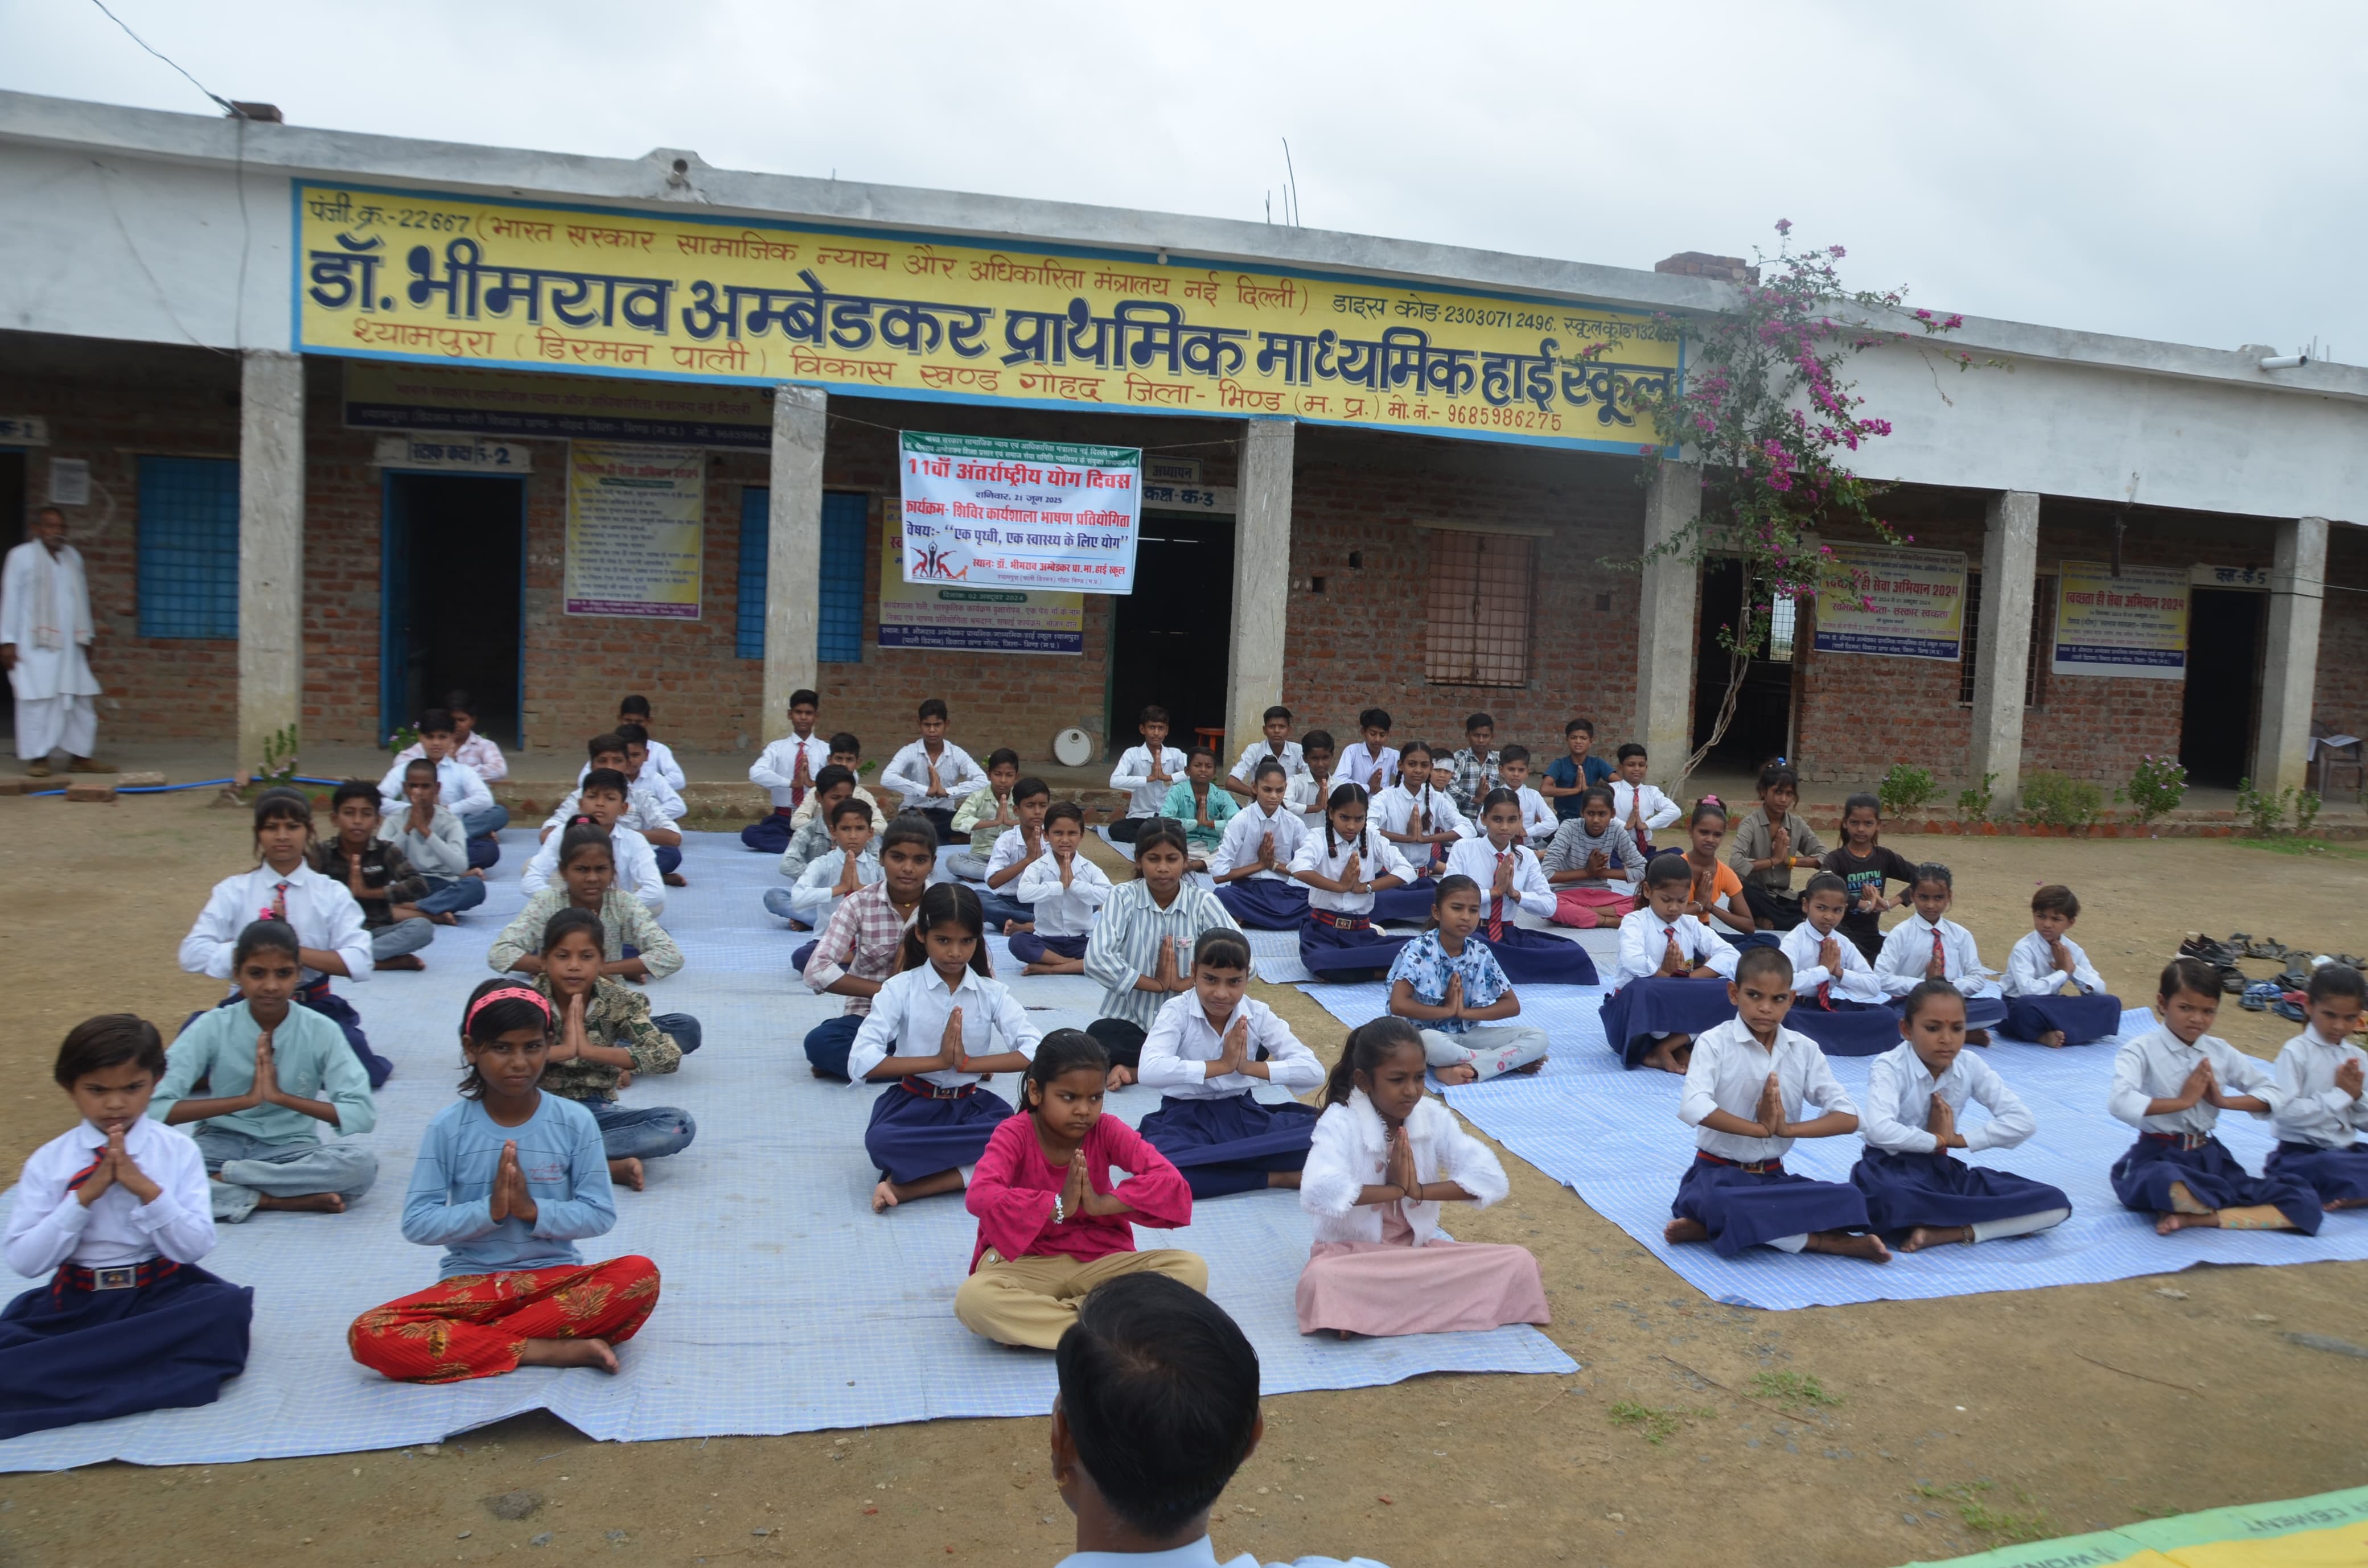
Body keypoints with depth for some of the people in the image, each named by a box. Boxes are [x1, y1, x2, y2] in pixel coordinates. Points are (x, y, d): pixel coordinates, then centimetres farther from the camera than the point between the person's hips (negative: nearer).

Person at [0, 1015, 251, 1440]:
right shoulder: (48, 1162, 1)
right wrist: (84, 1196, -15)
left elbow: (195, 1247, -7)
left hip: (162, 1294, 0)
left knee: (229, 1305, -31)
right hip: (74, 1302, 1)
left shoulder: (178, 1151, -1)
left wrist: (148, 1189, -18)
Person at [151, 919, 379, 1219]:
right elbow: (154, 1107, -16)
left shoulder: (320, 1031, -6)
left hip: (291, 1150, 0)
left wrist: (282, 1096, -21)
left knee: (362, 1164, -30)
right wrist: (245, 1099, -23)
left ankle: (224, 1178, -19)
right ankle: (273, 1200, -23)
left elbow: (364, 1113, -14)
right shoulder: (212, 1027, -6)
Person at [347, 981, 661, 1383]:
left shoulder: (574, 1122, -3)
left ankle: (463, 1341, -20)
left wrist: (533, 1209, -18)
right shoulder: (449, 1127, -3)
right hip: (470, 1285, 1)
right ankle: (556, 1350, -24)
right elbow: (417, 1223, -6)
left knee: (640, 1274, -29)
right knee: (370, 1336, -26)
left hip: (555, 1278, 0)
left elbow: (601, 1214, -4)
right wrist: (489, 1210, -19)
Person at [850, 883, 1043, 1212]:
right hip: (913, 1103, -3)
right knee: (881, 1141, -38)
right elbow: (861, 1063, -15)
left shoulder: (992, 993, 2)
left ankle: (909, 1186, -26)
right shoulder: (901, 988, -4)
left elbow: (1036, 1051, -11)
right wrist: (939, 1061, -18)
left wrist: (967, 1063, -20)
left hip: (970, 1104, 3)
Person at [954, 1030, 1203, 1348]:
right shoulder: (1014, 1134, -12)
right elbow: (979, 1196, -30)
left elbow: (1169, 1180, -18)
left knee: (1192, 1269, -21)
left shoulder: (1107, 1131, -7)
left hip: (1099, 1260, 3)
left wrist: (1104, 1204, -27)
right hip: (1027, 1262, -2)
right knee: (972, 1298, -35)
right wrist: (1058, 1207, -33)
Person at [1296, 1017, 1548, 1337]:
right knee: (1321, 1281, -39)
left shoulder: (1433, 1117, -3)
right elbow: (1317, 1193, -34)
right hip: (1352, 1252, -5)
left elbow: (1492, 1180, -10)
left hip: (1419, 1249, 5)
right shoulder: (1340, 1122, -16)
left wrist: (1418, 1190, -19)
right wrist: (1396, 1190, -23)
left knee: (1519, 1263, -14)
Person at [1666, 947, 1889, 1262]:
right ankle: (1825, 1241, -19)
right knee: (1721, 1202, -38)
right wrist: (1762, 1128, -22)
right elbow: (1693, 1109, -27)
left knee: (1850, 1201, -20)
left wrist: (1787, 1128, -20)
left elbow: (1849, 1117, -5)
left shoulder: (1804, 1050, 3)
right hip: (1719, 1173, -4)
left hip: (1773, 1176, 4)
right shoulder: (1714, 1043, -9)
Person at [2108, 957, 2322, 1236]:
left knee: (2305, 1204, -9)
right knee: (2168, 1184, -44)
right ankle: (2241, 1207, -11)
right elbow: (2121, 1103, -25)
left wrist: (2224, 1100, -5)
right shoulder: (2141, 1051, -8)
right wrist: (2184, 1101, -17)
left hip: (2210, 1158, 6)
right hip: (2158, 1159, -6)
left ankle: (2196, 1217, -17)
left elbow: (2276, 1095, 13)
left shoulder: (2221, 1052, 9)